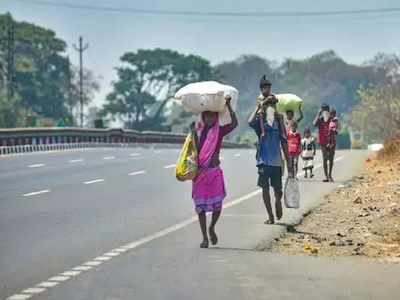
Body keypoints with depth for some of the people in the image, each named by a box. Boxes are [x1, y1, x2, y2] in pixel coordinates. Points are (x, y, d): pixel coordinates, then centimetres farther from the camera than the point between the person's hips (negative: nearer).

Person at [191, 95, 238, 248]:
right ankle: (205, 237, 9)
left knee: (217, 204, -5)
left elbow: (234, 123, -11)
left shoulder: (219, 131, 4)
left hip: (214, 171, 0)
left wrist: (228, 106, -14)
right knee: (200, 205, 0)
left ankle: (211, 228, 24)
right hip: (200, 171, 0)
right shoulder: (197, 130, 5)